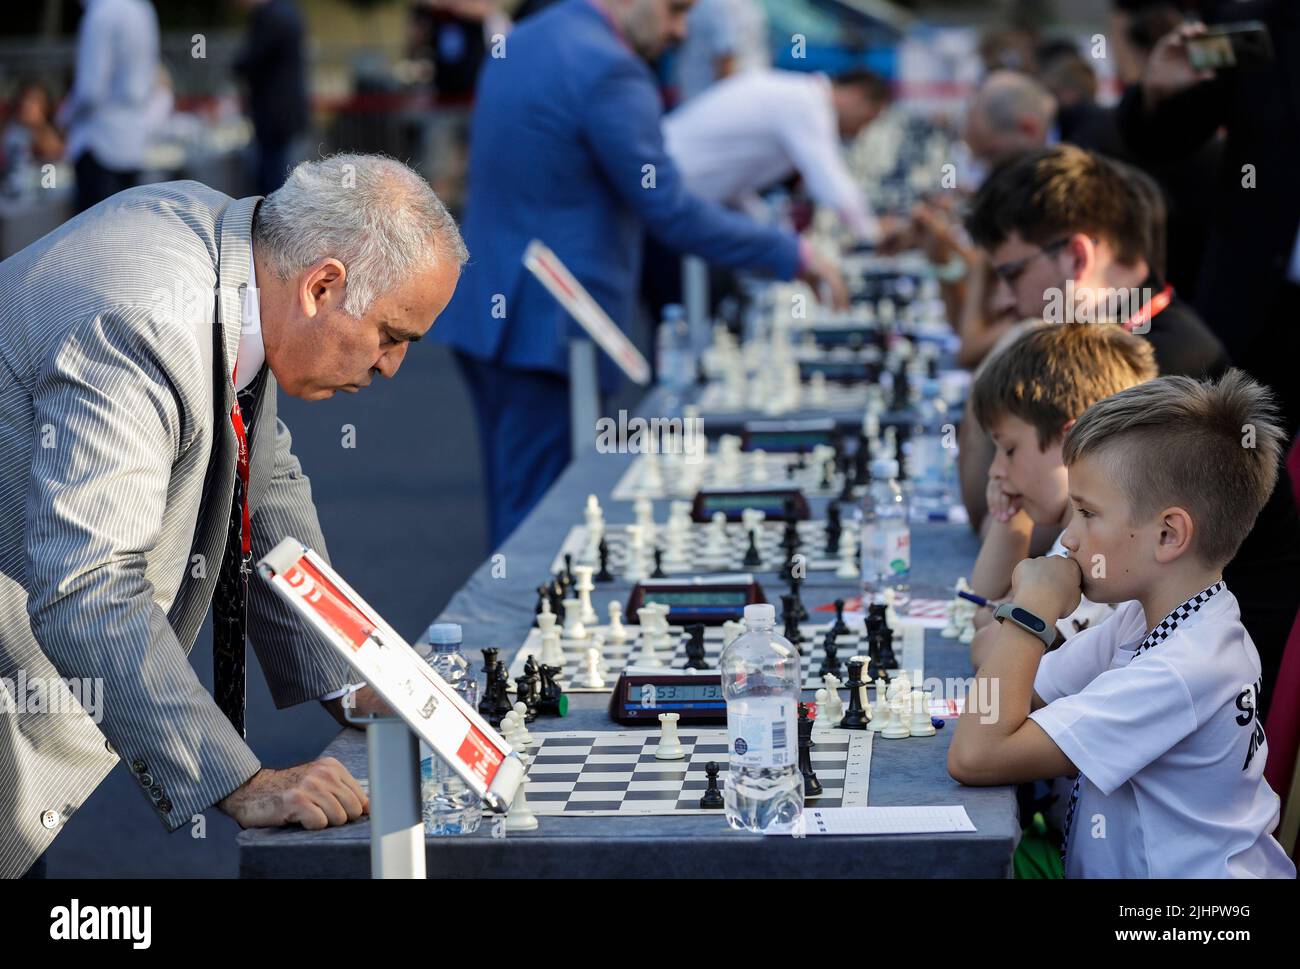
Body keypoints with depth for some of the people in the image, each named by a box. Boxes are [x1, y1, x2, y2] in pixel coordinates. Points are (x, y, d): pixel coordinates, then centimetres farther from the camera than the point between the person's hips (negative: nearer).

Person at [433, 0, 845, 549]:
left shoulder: (520, 44, 13)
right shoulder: (608, 71, -16)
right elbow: (669, 212, -18)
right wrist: (790, 256, -11)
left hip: (487, 313, 9)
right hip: (549, 329, -9)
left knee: (515, 505, 16)